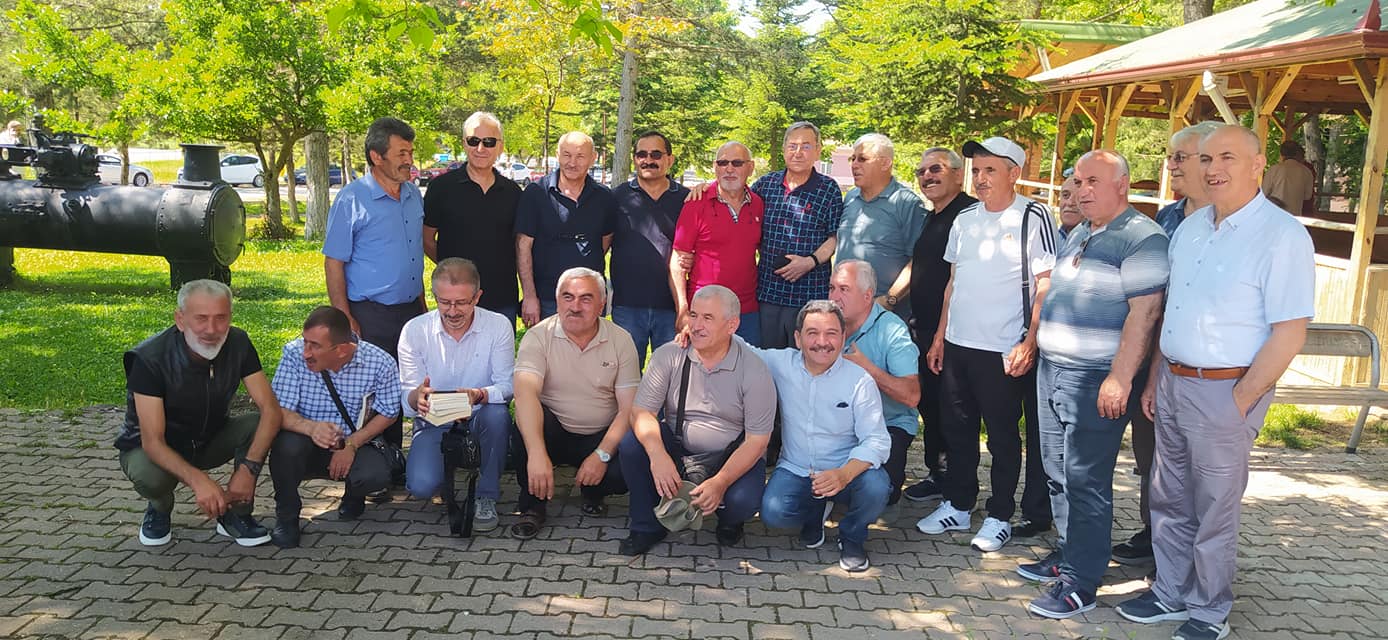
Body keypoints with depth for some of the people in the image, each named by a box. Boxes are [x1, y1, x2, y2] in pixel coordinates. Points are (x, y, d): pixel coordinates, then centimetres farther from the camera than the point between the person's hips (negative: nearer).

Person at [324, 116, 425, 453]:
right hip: (370, 315, -6)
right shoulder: (351, 199, -9)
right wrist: (345, 320, -14)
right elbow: (334, 262, -10)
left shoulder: (413, 194, 10)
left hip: (411, 311, 6)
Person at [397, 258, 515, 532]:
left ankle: (486, 496, -12)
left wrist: (479, 395, -39)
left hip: (480, 422, 0)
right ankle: (450, 466, 14)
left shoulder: (499, 326, -8)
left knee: (497, 414, -36)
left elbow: (506, 386, -15)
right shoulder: (414, 330, -6)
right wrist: (418, 396, -33)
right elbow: (407, 396, -7)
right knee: (421, 486, -27)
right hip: (434, 425, 0)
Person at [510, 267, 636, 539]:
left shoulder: (620, 340, -4)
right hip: (553, 433, -1)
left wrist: (602, 455, -21)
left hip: (601, 437, 1)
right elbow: (525, 393, -26)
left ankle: (592, 491, 9)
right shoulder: (539, 337, -9)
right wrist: (537, 454, -42)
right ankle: (532, 506, -11)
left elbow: (629, 409, -6)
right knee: (527, 421, -33)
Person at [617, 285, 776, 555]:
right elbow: (641, 412, -13)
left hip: (731, 458, -2)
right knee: (631, 444, -25)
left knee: (744, 501, -32)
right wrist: (657, 455, -34)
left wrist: (720, 482, -28)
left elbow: (757, 440, -14)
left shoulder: (754, 370, -13)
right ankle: (647, 526, -1)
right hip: (677, 450, 2)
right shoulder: (668, 356, -8)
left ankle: (728, 522, 10)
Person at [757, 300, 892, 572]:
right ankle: (816, 513, 14)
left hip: (845, 471, -1)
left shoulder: (860, 381, -11)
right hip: (794, 470, 2)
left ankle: (852, 537, 4)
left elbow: (877, 440, -15)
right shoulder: (781, 364, -4)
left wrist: (844, 474, -34)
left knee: (876, 488, -33)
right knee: (773, 513, -26)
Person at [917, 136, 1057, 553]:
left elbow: (1046, 285, -9)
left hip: (1004, 351, -6)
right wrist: (940, 337, 13)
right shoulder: (964, 221, 11)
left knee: (1003, 437, 5)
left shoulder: (1034, 218, -7)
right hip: (957, 345, 6)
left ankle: (1000, 516, 18)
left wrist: (1029, 343, -16)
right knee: (957, 429, 14)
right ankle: (957, 506, 28)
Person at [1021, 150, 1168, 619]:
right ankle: (1067, 553, 29)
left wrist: (1120, 379, -23)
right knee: (1057, 471, 15)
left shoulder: (1141, 238, -12)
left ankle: (1080, 584, 5)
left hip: (1097, 381, -9)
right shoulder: (1079, 234, 16)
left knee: (1084, 481, -4)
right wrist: (1034, 345, 20)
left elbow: (1145, 312, -19)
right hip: (1053, 370, 9)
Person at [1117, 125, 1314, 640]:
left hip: (1225, 391, -6)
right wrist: (1154, 380, 12)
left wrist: (1239, 401, -15)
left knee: (1214, 512, 8)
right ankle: (1170, 594, 33)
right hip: (1173, 382, 7)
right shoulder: (1190, 227, 8)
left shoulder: (1281, 236, -14)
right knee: (1170, 501, 17)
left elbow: (1289, 335, -15)